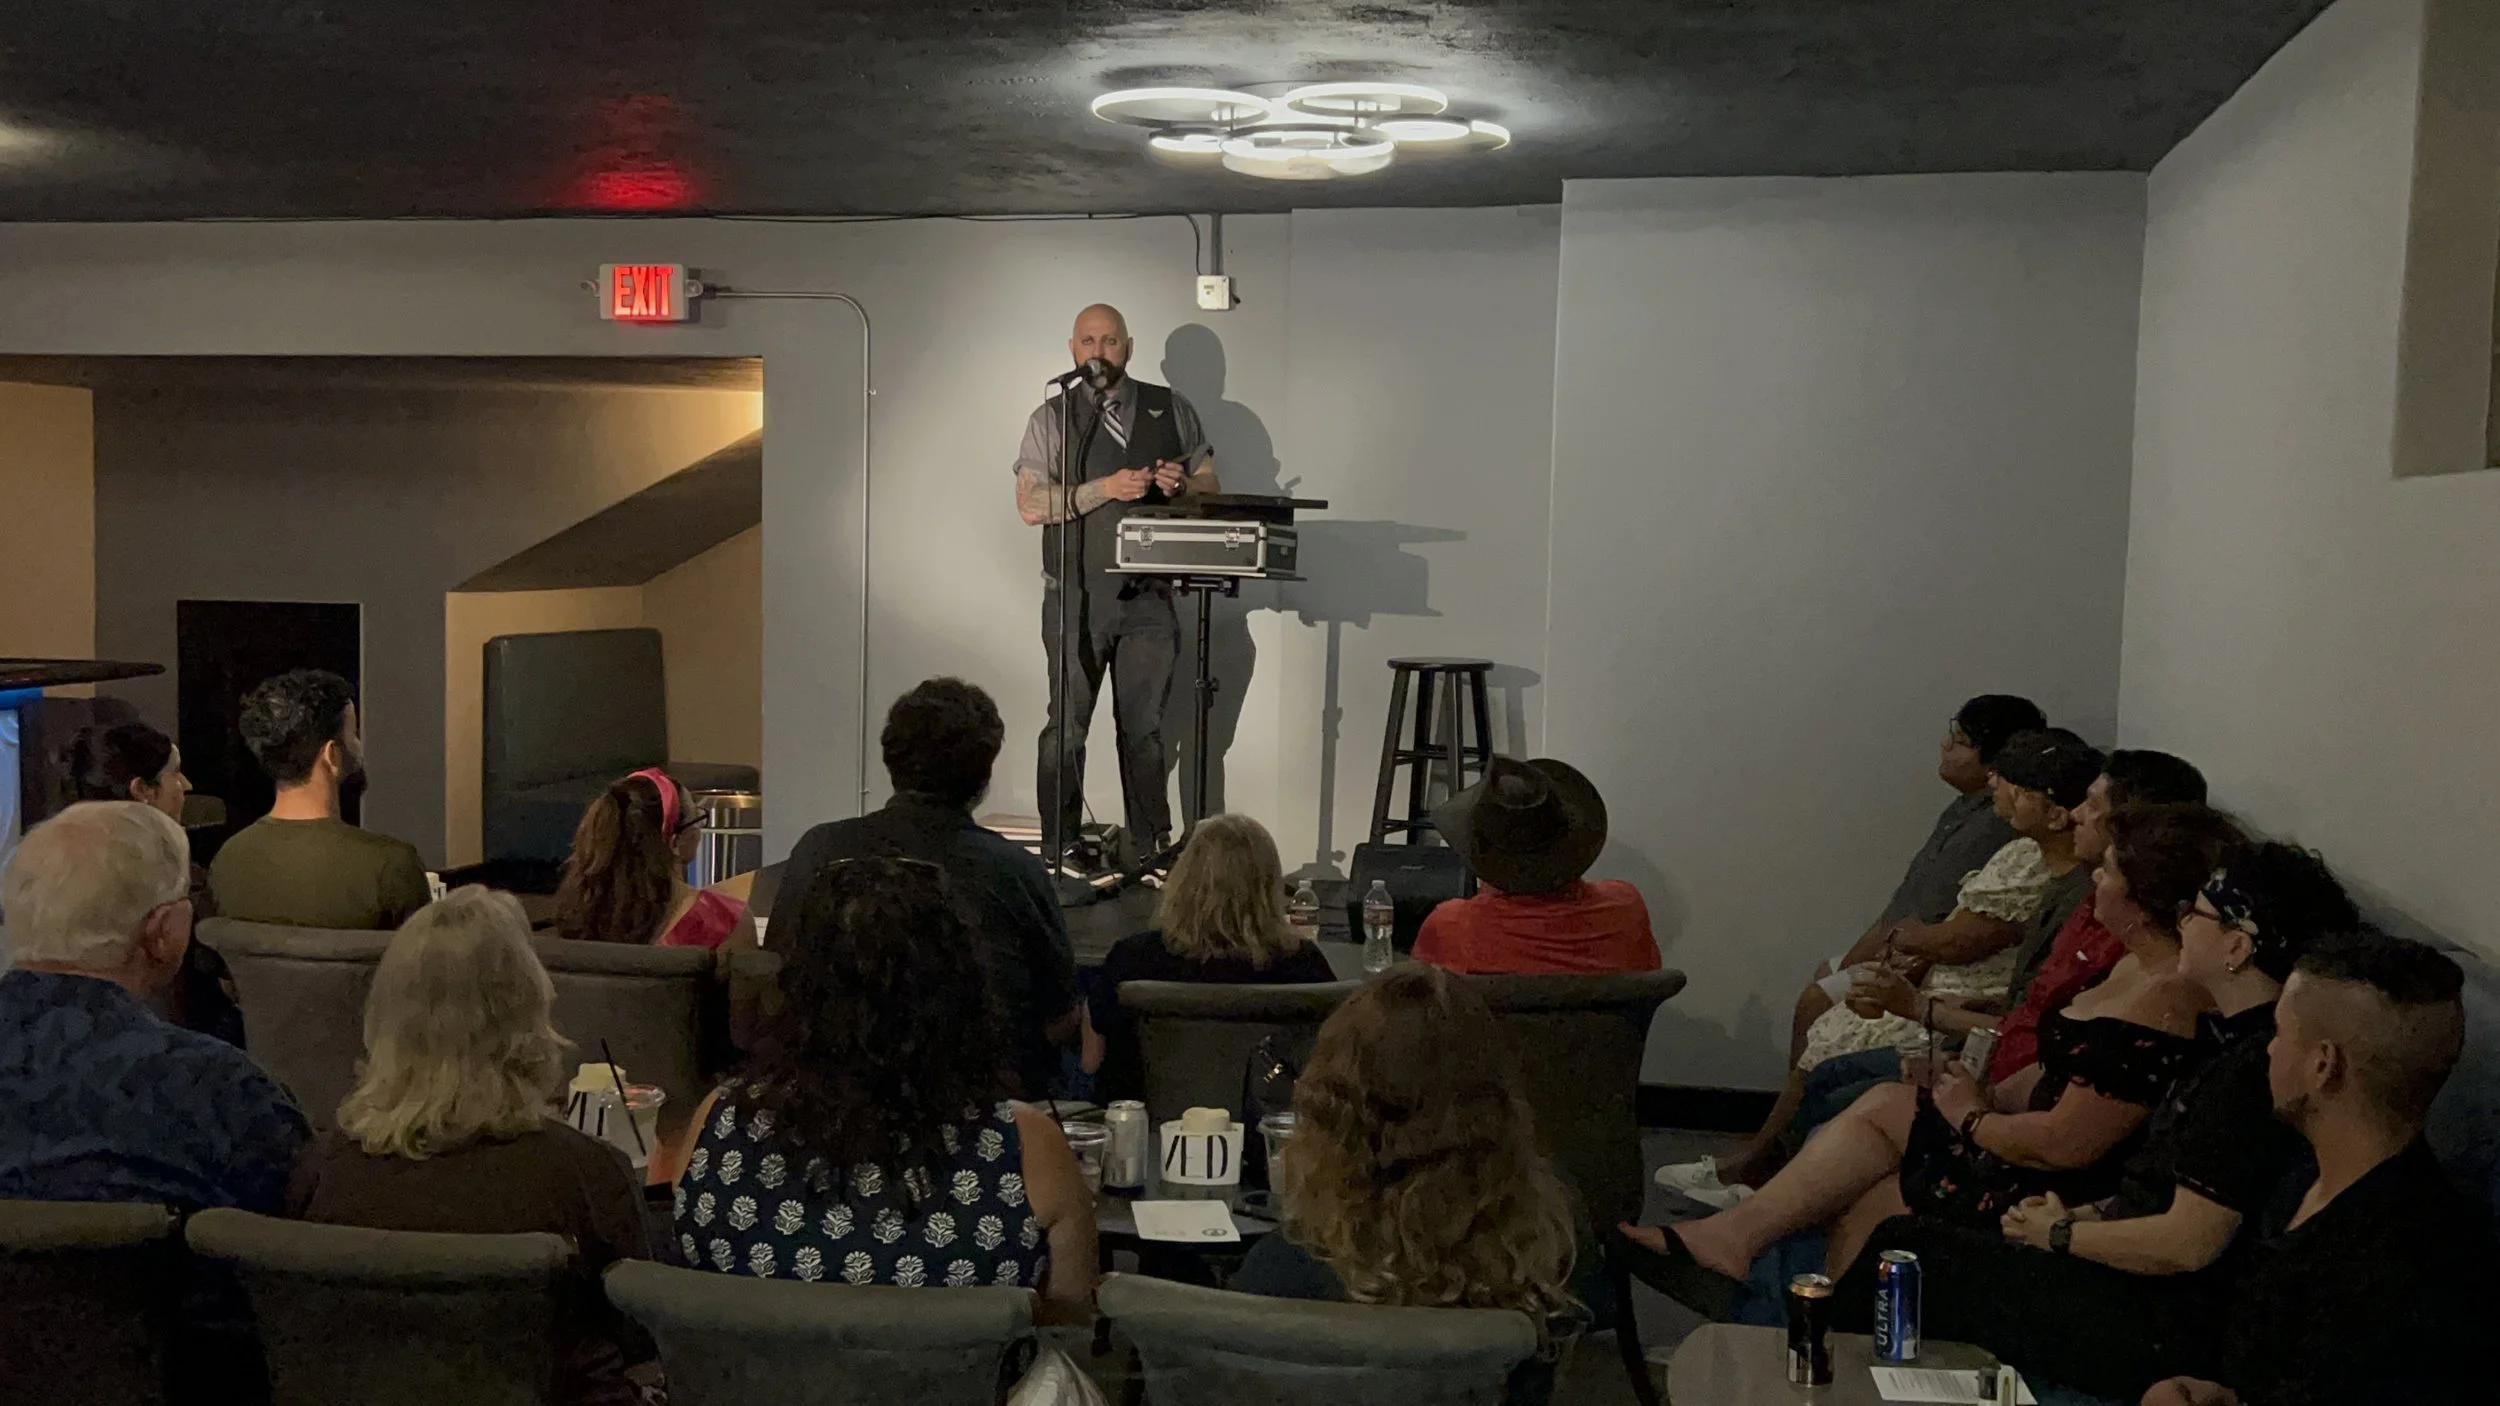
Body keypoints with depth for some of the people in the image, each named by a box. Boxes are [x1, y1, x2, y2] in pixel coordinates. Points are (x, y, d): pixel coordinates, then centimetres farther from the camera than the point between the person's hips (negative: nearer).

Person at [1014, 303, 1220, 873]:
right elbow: (1030, 504, -6)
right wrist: (1106, 488, -16)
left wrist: (1182, 485, -8)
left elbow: (1211, 485, 15)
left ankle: (1149, 852, 14)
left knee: (1144, 727, 6)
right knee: (1067, 725, 0)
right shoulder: (1052, 417, 4)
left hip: (1149, 595, 2)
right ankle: (1057, 853, 8)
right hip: (1077, 595, -2)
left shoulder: (1171, 409, 11)